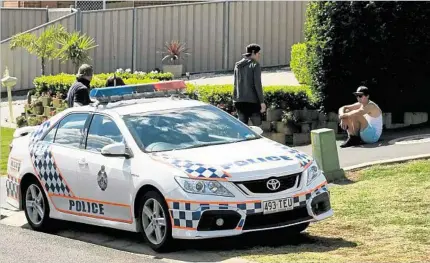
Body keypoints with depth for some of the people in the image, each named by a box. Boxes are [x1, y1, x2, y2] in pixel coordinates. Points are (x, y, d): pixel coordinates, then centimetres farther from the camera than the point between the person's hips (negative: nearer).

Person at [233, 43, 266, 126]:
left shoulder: (237, 65, 12)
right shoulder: (255, 65, -6)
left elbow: (236, 84, 14)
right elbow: (257, 84, -11)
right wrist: (262, 102, -10)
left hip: (239, 101, 6)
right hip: (252, 101, -6)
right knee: (257, 127, 2)